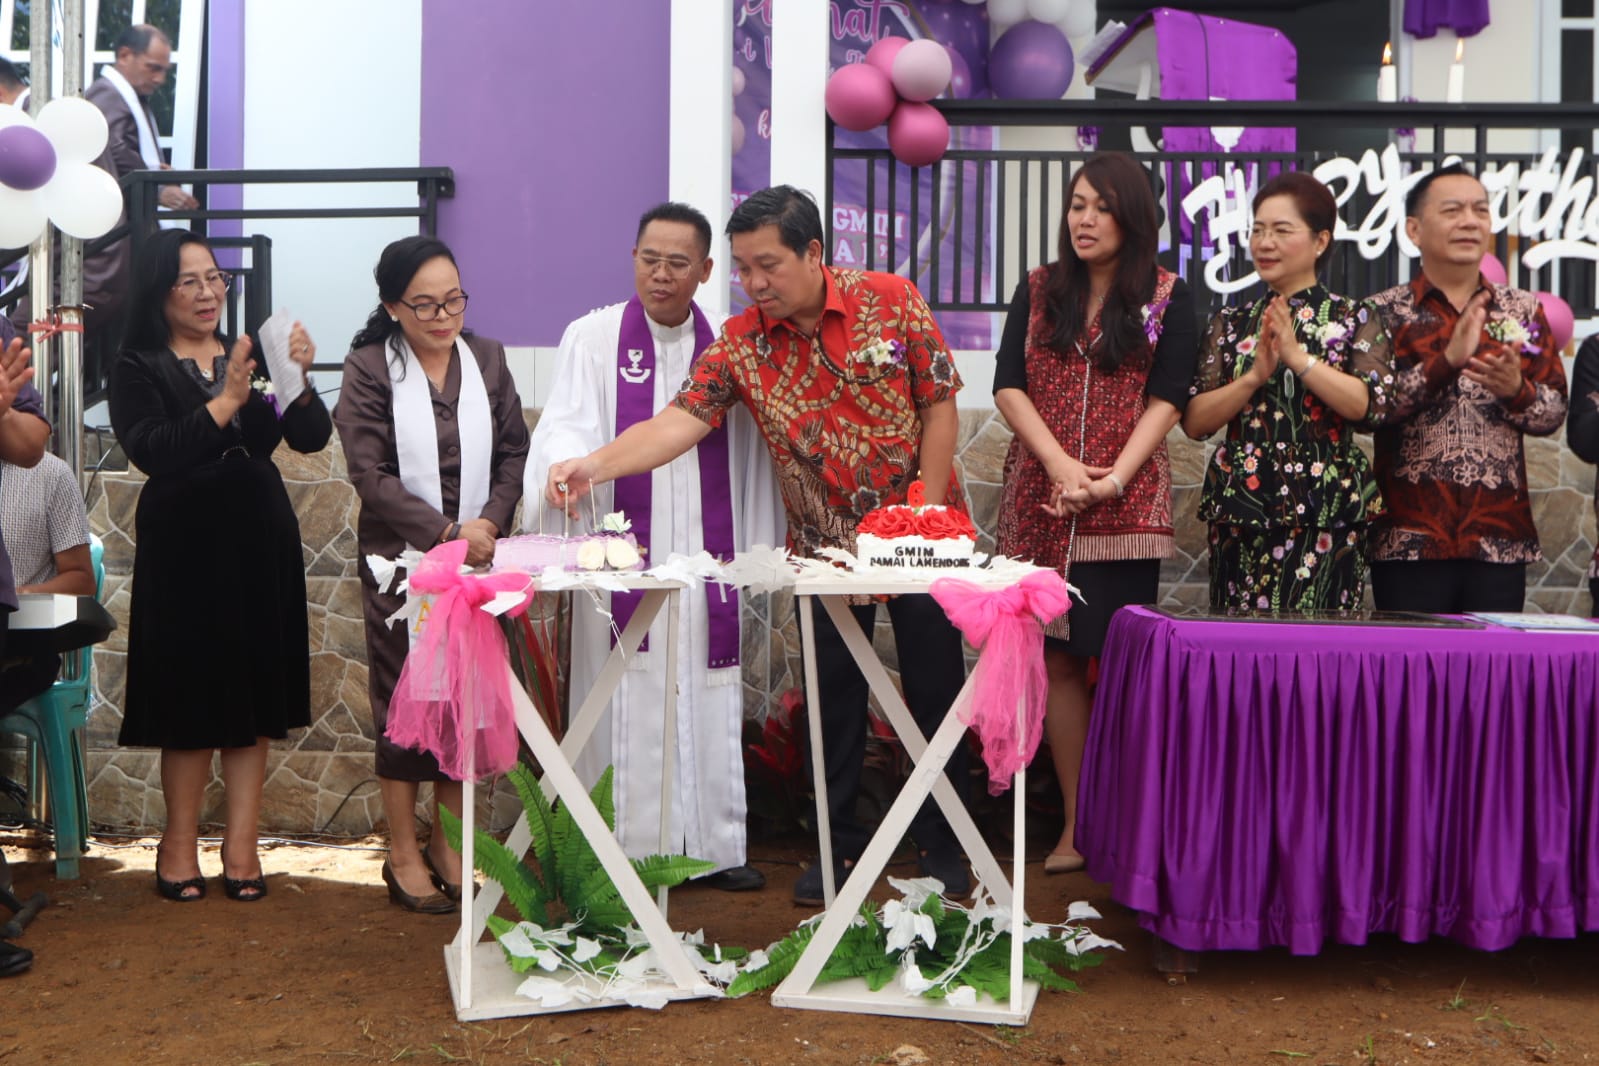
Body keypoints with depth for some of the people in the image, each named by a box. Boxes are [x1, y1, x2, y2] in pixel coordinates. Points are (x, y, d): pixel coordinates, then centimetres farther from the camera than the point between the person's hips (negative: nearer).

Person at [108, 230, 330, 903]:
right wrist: (226, 401, -24)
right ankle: (180, 840, 13)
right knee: (191, 694, 1)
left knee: (254, 694, 4)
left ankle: (241, 841, 9)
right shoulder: (139, 368, 1)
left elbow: (311, 439, 0)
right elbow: (151, 450, -16)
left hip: (260, 543, 3)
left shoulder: (251, 356, 10)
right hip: (184, 549, -3)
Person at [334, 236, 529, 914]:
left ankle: (449, 845, 21)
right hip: (401, 559, -3)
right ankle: (404, 854, 15)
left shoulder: (487, 358, 6)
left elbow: (514, 452, 6)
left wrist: (489, 521, -10)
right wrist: (445, 532, -18)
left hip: (476, 558, 3)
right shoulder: (370, 368, -5)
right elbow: (371, 474, -10)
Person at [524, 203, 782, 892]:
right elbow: (566, 426, -7)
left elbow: (750, 448, 12)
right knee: (628, 702, -2)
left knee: (709, 698, 6)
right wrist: (567, 468, -30)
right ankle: (626, 845, 7)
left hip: (706, 552, 3)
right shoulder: (593, 338, 3)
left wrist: (756, 549, 9)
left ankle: (714, 845, 15)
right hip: (623, 554, -2)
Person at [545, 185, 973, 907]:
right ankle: (840, 843, 24)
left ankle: (941, 842, 22)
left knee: (934, 690, 6)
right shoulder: (741, 342, -7)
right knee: (835, 699, 9)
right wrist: (594, 465, -33)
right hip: (823, 544, 2)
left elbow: (940, 406, -8)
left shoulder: (891, 301, -11)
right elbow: (680, 420, -17)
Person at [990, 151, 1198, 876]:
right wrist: (1059, 465, -11)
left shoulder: (1167, 296, 5)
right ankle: (1077, 824, 9)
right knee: (1058, 657, 2)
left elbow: (1168, 398, -2)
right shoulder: (1038, 290, 12)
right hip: (1041, 500, 2)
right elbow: (1008, 387, 3)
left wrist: (1114, 478, -14)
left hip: (1127, 505, -2)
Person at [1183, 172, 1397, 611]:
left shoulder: (1355, 318, 6)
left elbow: (1370, 404, -11)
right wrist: (1255, 376, -11)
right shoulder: (1230, 323, 12)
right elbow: (1194, 421, 2)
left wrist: (1297, 356, -17)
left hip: (1324, 522, -2)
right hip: (1239, 517, 3)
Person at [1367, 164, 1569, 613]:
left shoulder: (1524, 311, 9)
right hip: (1409, 540, -3)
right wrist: (1447, 361, -22)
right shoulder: (1384, 311, 1)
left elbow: (1555, 413, 7)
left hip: (1501, 539, 3)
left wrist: (1516, 389, -14)